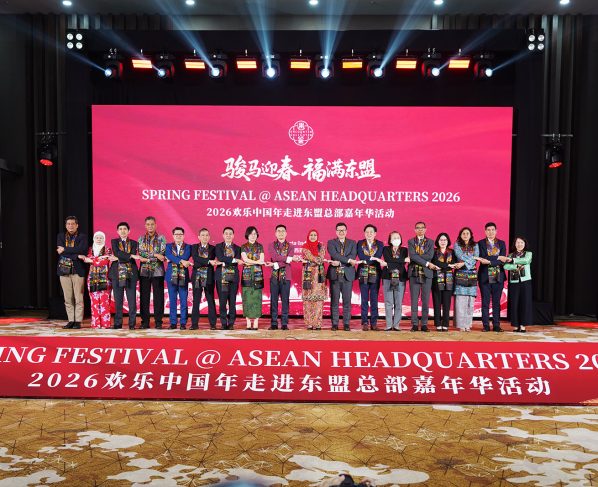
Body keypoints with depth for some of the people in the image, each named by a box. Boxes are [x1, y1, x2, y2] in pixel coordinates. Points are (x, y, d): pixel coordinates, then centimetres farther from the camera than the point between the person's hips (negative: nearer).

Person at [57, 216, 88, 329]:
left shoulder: (82, 237, 5)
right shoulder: (60, 236, 13)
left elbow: (82, 250, -13)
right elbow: (59, 251, -2)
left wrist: (65, 250, -9)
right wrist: (75, 255, -11)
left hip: (78, 270, -3)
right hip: (64, 270, 3)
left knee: (78, 298, -4)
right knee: (68, 298, 6)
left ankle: (78, 321, 2)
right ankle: (71, 321, 13)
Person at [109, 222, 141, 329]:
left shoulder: (133, 243, 11)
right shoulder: (114, 242, 12)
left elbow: (133, 258, -4)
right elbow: (117, 253, -8)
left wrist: (118, 258, -9)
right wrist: (130, 256, -14)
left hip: (131, 274, 0)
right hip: (117, 274, 0)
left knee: (132, 300, -1)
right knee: (118, 300, 2)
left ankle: (132, 323, 4)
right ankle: (118, 323, 9)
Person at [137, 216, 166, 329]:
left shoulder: (161, 238, 4)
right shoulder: (141, 239, 9)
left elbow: (162, 254, -5)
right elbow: (140, 253, -4)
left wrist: (147, 258, -14)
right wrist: (155, 255, -13)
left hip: (158, 271, -2)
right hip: (144, 271, 2)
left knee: (158, 297, 0)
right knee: (144, 297, 3)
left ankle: (158, 321, 6)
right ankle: (145, 322, 10)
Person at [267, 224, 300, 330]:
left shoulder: (290, 246, 9)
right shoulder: (271, 245, 9)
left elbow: (288, 262, -4)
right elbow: (274, 257, -9)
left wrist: (276, 265, -14)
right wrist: (290, 258, -13)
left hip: (286, 276, 0)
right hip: (274, 276, 0)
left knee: (285, 300, 0)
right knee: (274, 300, 0)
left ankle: (284, 323, 5)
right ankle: (274, 323, 6)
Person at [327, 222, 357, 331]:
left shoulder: (352, 243, 11)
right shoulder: (331, 243, 7)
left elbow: (353, 256, -4)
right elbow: (334, 255, -11)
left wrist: (340, 263, -16)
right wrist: (348, 260, -18)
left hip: (348, 275, 1)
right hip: (334, 275, -1)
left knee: (347, 301, 1)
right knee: (334, 301, 2)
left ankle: (346, 324, 7)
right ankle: (334, 324, 8)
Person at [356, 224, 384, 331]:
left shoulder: (380, 244, 8)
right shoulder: (360, 243, 8)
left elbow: (378, 257, -7)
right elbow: (361, 256, -8)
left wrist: (366, 260, -15)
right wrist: (373, 259, -15)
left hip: (375, 274, 0)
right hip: (363, 274, 0)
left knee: (374, 299, 2)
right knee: (364, 299, 0)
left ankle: (374, 322, 7)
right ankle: (364, 323, 4)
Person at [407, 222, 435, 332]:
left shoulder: (430, 242, 11)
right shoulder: (411, 242, 8)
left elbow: (430, 256, -7)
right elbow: (412, 256, -8)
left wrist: (416, 257, -10)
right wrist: (426, 263, -12)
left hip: (426, 273, 1)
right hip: (414, 273, -1)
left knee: (426, 300, 2)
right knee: (414, 300, 0)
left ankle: (424, 324, 7)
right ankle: (414, 324, 5)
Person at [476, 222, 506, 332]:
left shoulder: (501, 243, 10)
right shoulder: (480, 243, 4)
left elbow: (502, 260, -3)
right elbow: (482, 259, -9)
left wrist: (489, 262, -17)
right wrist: (497, 258, -15)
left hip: (498, 277, 2)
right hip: (485, 276, -2)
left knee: (496, 302, 4)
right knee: (485, 302, 1)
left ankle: (496, 325, 9)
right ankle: (486, 325, 5)